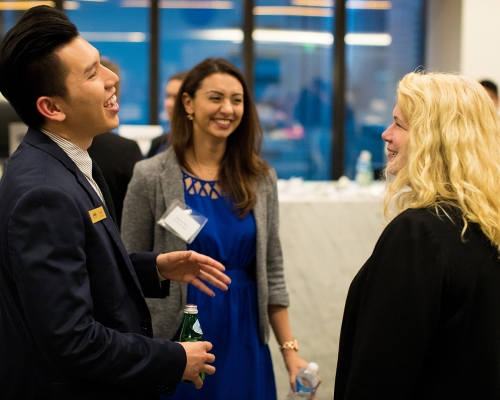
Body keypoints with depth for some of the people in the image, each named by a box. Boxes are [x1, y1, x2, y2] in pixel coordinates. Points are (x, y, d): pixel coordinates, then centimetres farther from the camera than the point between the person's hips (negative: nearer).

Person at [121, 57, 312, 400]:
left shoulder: (260, 178, 3)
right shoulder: (151, 177, -7)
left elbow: (272, 272, 7)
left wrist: (290, 348, 4)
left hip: (244, 342, 3)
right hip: (175, 342, -3)